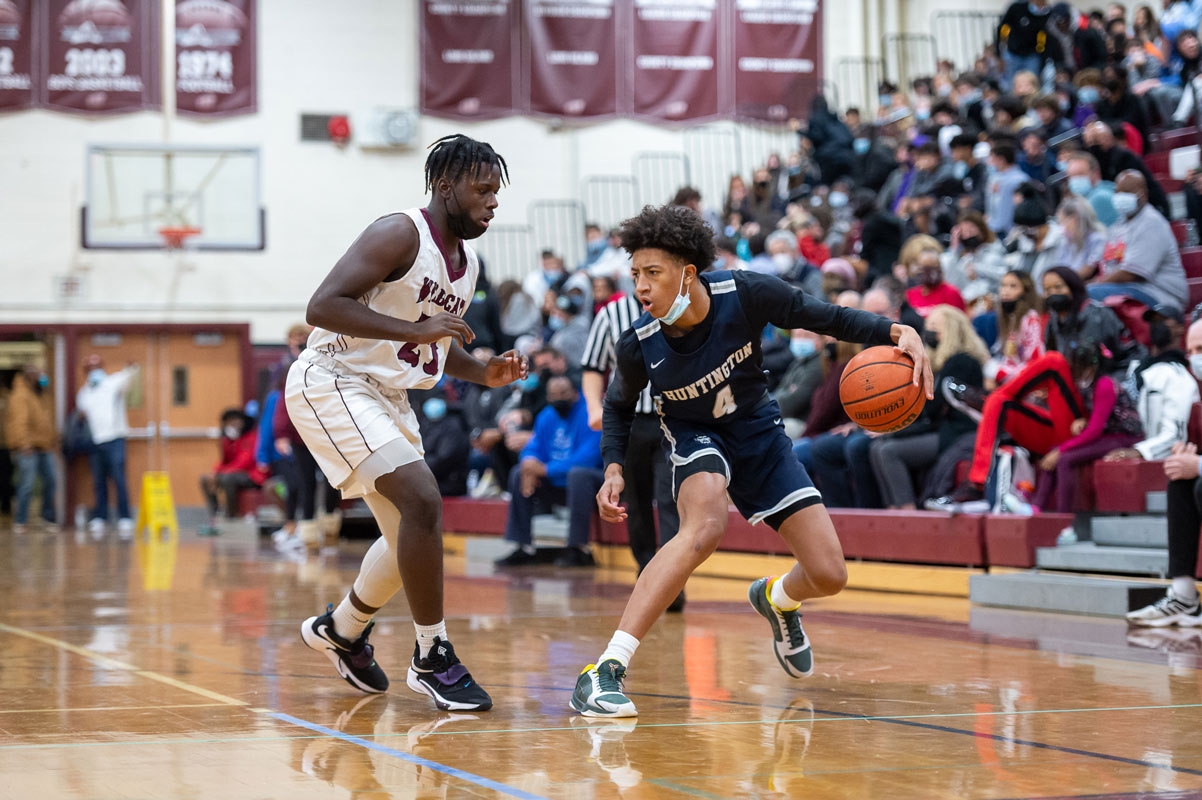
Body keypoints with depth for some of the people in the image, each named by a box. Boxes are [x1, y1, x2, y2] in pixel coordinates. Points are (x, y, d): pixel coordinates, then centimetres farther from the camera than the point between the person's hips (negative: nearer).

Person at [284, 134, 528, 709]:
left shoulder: (467, 263, 10)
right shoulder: (401, 235, -18)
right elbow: (323, 306, -27)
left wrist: (484, 373, 3)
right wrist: (414, 331, -31)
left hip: (385, 395, 10)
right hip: (331, 381, -10)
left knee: (411, 533, 15)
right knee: (423, 501, -22)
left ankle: (341, 630, 39)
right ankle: (432, 659, -12)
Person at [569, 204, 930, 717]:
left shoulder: (744, 295, -26)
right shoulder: (639, 347, -22)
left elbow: (827, 318, -14)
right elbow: (619, 406, 0)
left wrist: (897, 332, -28)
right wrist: (613, 468, -13)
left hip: (759, 433, 2)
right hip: (696, 439, -2)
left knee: (829, 577, -4)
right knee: (705, 526, -38)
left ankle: (777, 599, 38)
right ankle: (606, 670, -40)